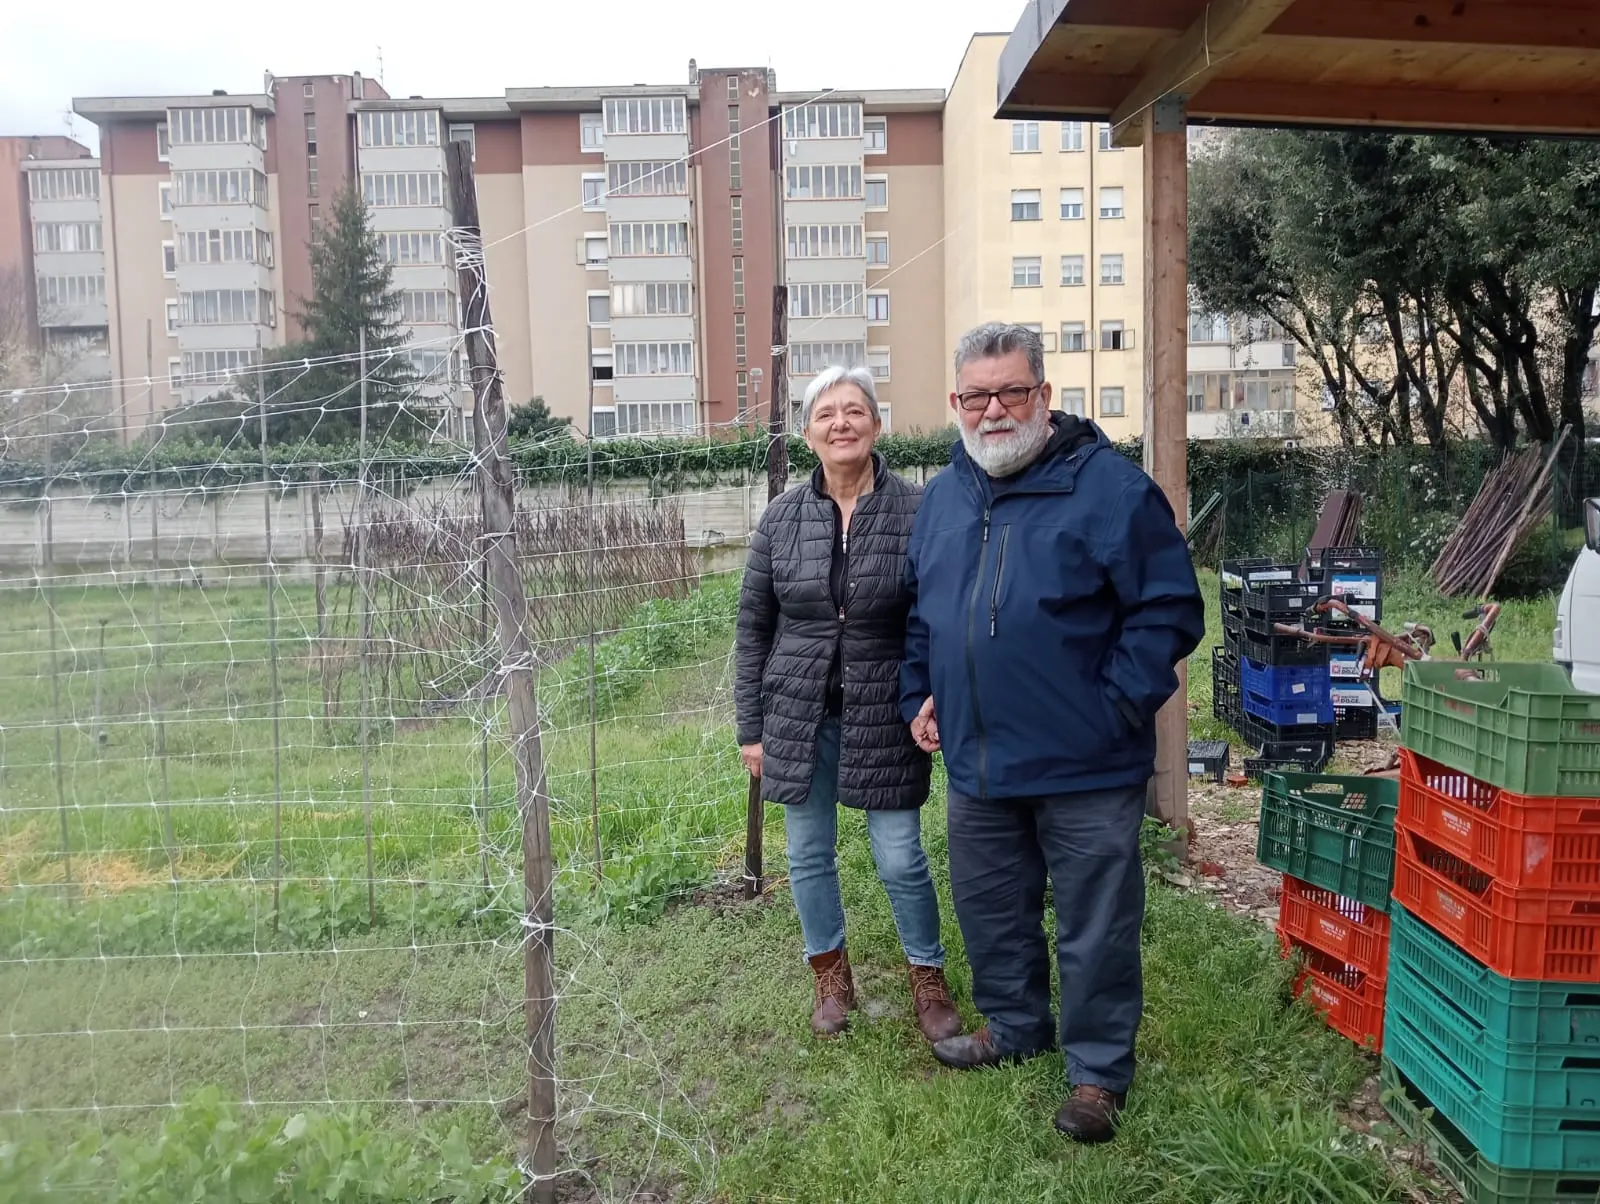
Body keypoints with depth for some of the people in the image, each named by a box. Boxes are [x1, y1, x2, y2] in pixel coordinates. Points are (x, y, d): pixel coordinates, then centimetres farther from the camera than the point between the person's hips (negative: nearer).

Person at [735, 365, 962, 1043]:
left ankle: (928, 977, 28)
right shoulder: (782, 518, 0)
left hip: (884, 717, -2)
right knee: (809, 856, 13)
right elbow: (753, 629, 5)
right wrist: (751, 727, 4)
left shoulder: (917, 511, -7)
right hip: (798, 716, 3)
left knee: (901, 860, 4)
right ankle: (831, 975, 35)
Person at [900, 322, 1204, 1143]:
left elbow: (1171, 607, -10)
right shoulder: (943, 495, 9)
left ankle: (1098, 1071, 26)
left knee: (1095, 928, 7)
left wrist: (1119, 702, -15)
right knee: (989, 910, 20)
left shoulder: (1108, 485, -10)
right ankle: (1013, 1026, 43)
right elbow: (918, 613, 19)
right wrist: (919, 696, 8)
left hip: (1086, 766, -6)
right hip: (978, 763, 6)